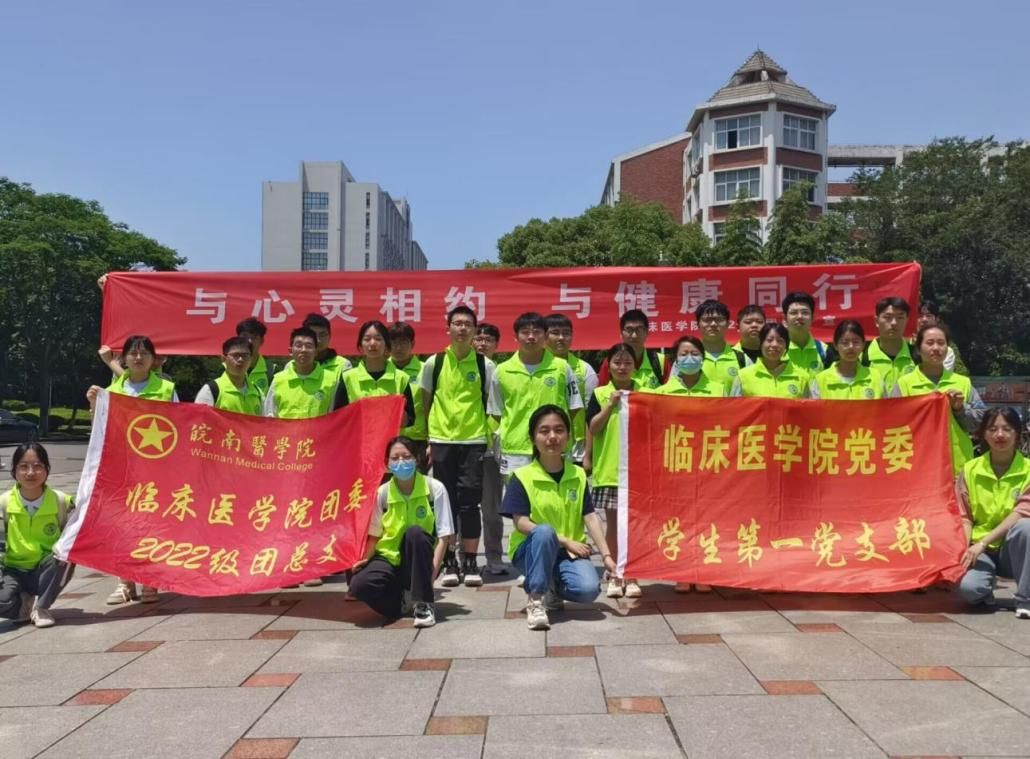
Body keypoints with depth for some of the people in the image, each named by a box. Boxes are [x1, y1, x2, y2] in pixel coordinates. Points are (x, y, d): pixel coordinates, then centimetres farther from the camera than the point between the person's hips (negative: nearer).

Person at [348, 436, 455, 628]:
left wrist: (431, 574, -22)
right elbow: (375, 535, 6)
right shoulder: (382, 492, -5)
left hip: (420, 560, -1)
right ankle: (401, 598, 3)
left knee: (414, 533, -34)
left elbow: (444, 537, -12)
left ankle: (424, 604, -20)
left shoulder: (435, 489, -12)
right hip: (390, 558, 2)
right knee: (359, 584, -28)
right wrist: (365, 558, -13)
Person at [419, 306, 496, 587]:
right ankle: (449, 562, 16)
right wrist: (427, 440, 5)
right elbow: (425, 404, 9)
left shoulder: (485, 365, 2)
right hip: (442, 441, 1)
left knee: (469, 503, 0)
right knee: (446, 502, 6)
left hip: (474, 441, -1)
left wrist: (491, 437, 1)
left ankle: (470, 562, 10)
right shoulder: (434, 362, 3)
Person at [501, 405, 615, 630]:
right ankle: (536, 599, -19)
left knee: (588, 589, -26)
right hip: (531, 548, -3)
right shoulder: (522, 477, -7)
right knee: (544, 531, -37)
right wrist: (565, 541, -17)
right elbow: (521, 523, -13)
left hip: (570, 551, 3)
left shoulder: (578, 475, 4)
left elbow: (590, 518, 0)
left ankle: (553, 588, 10)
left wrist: (607, 555, -10)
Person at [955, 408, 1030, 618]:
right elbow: (964, 517, 1)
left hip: (1013, 549, 0)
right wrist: (964, 551, -16)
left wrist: (981, 544, -23)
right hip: (979, 550, 0)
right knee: (968, 588, -31)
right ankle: (985, 593, 8)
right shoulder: (970, 469, 1)